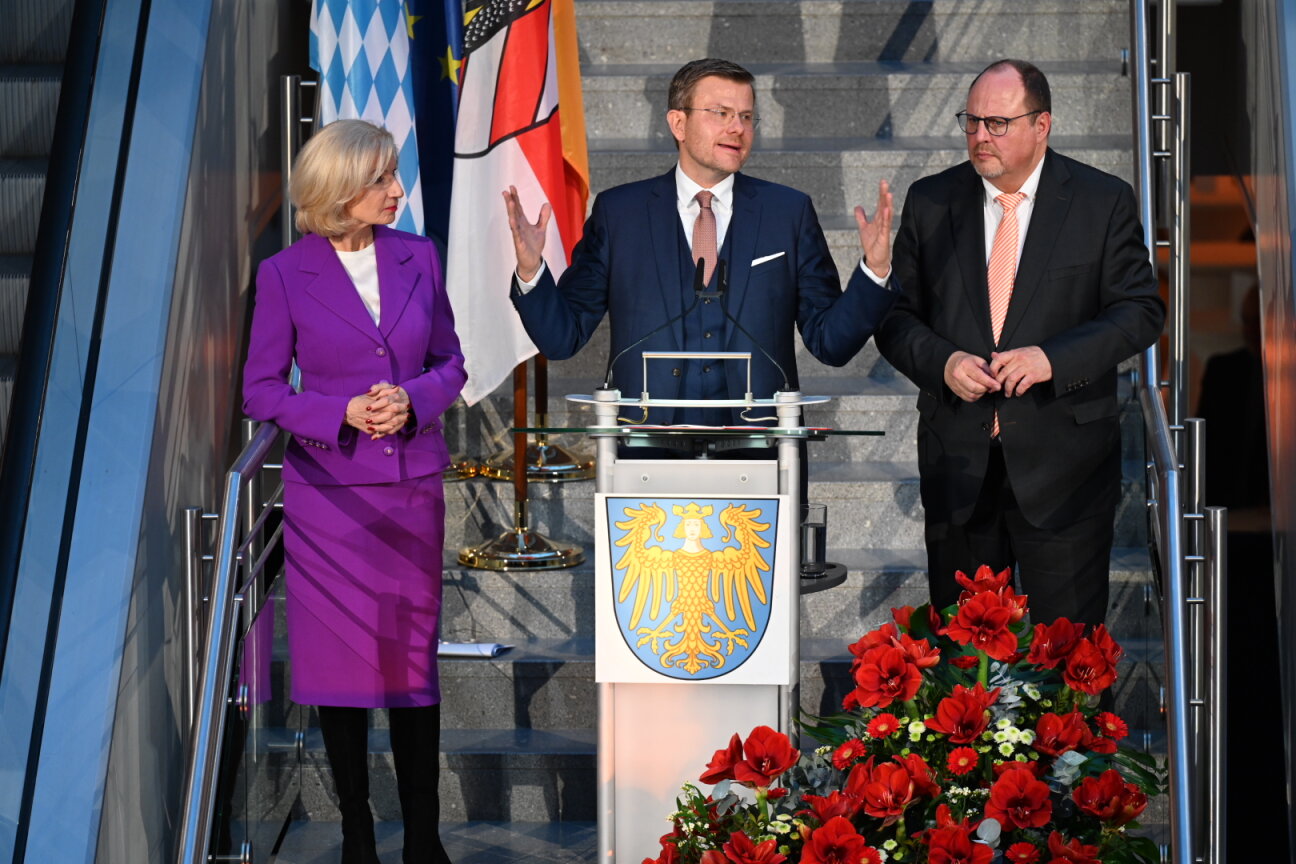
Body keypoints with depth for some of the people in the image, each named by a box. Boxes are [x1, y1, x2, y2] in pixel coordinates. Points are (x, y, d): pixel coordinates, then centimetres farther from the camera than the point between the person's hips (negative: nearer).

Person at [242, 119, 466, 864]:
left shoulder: (418, 258, 5)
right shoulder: (285, 274, -3)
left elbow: (450, 362, 11)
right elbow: (261, 388, -1)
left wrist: (413, 400, -10)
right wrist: (343, 413, -15)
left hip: (413, 487, 2)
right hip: (329, 491, -2)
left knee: (415, 658, 5)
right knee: (341, 662, 4)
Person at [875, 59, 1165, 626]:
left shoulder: (1105, 202, 0)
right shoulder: (930, 202, 6)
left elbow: (1140, 311, -3)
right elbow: (896, 316, 7)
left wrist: (1053, 358, -17)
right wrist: (941, 363, -13)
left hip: (1061, 460, -2)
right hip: (957, 459, 2)